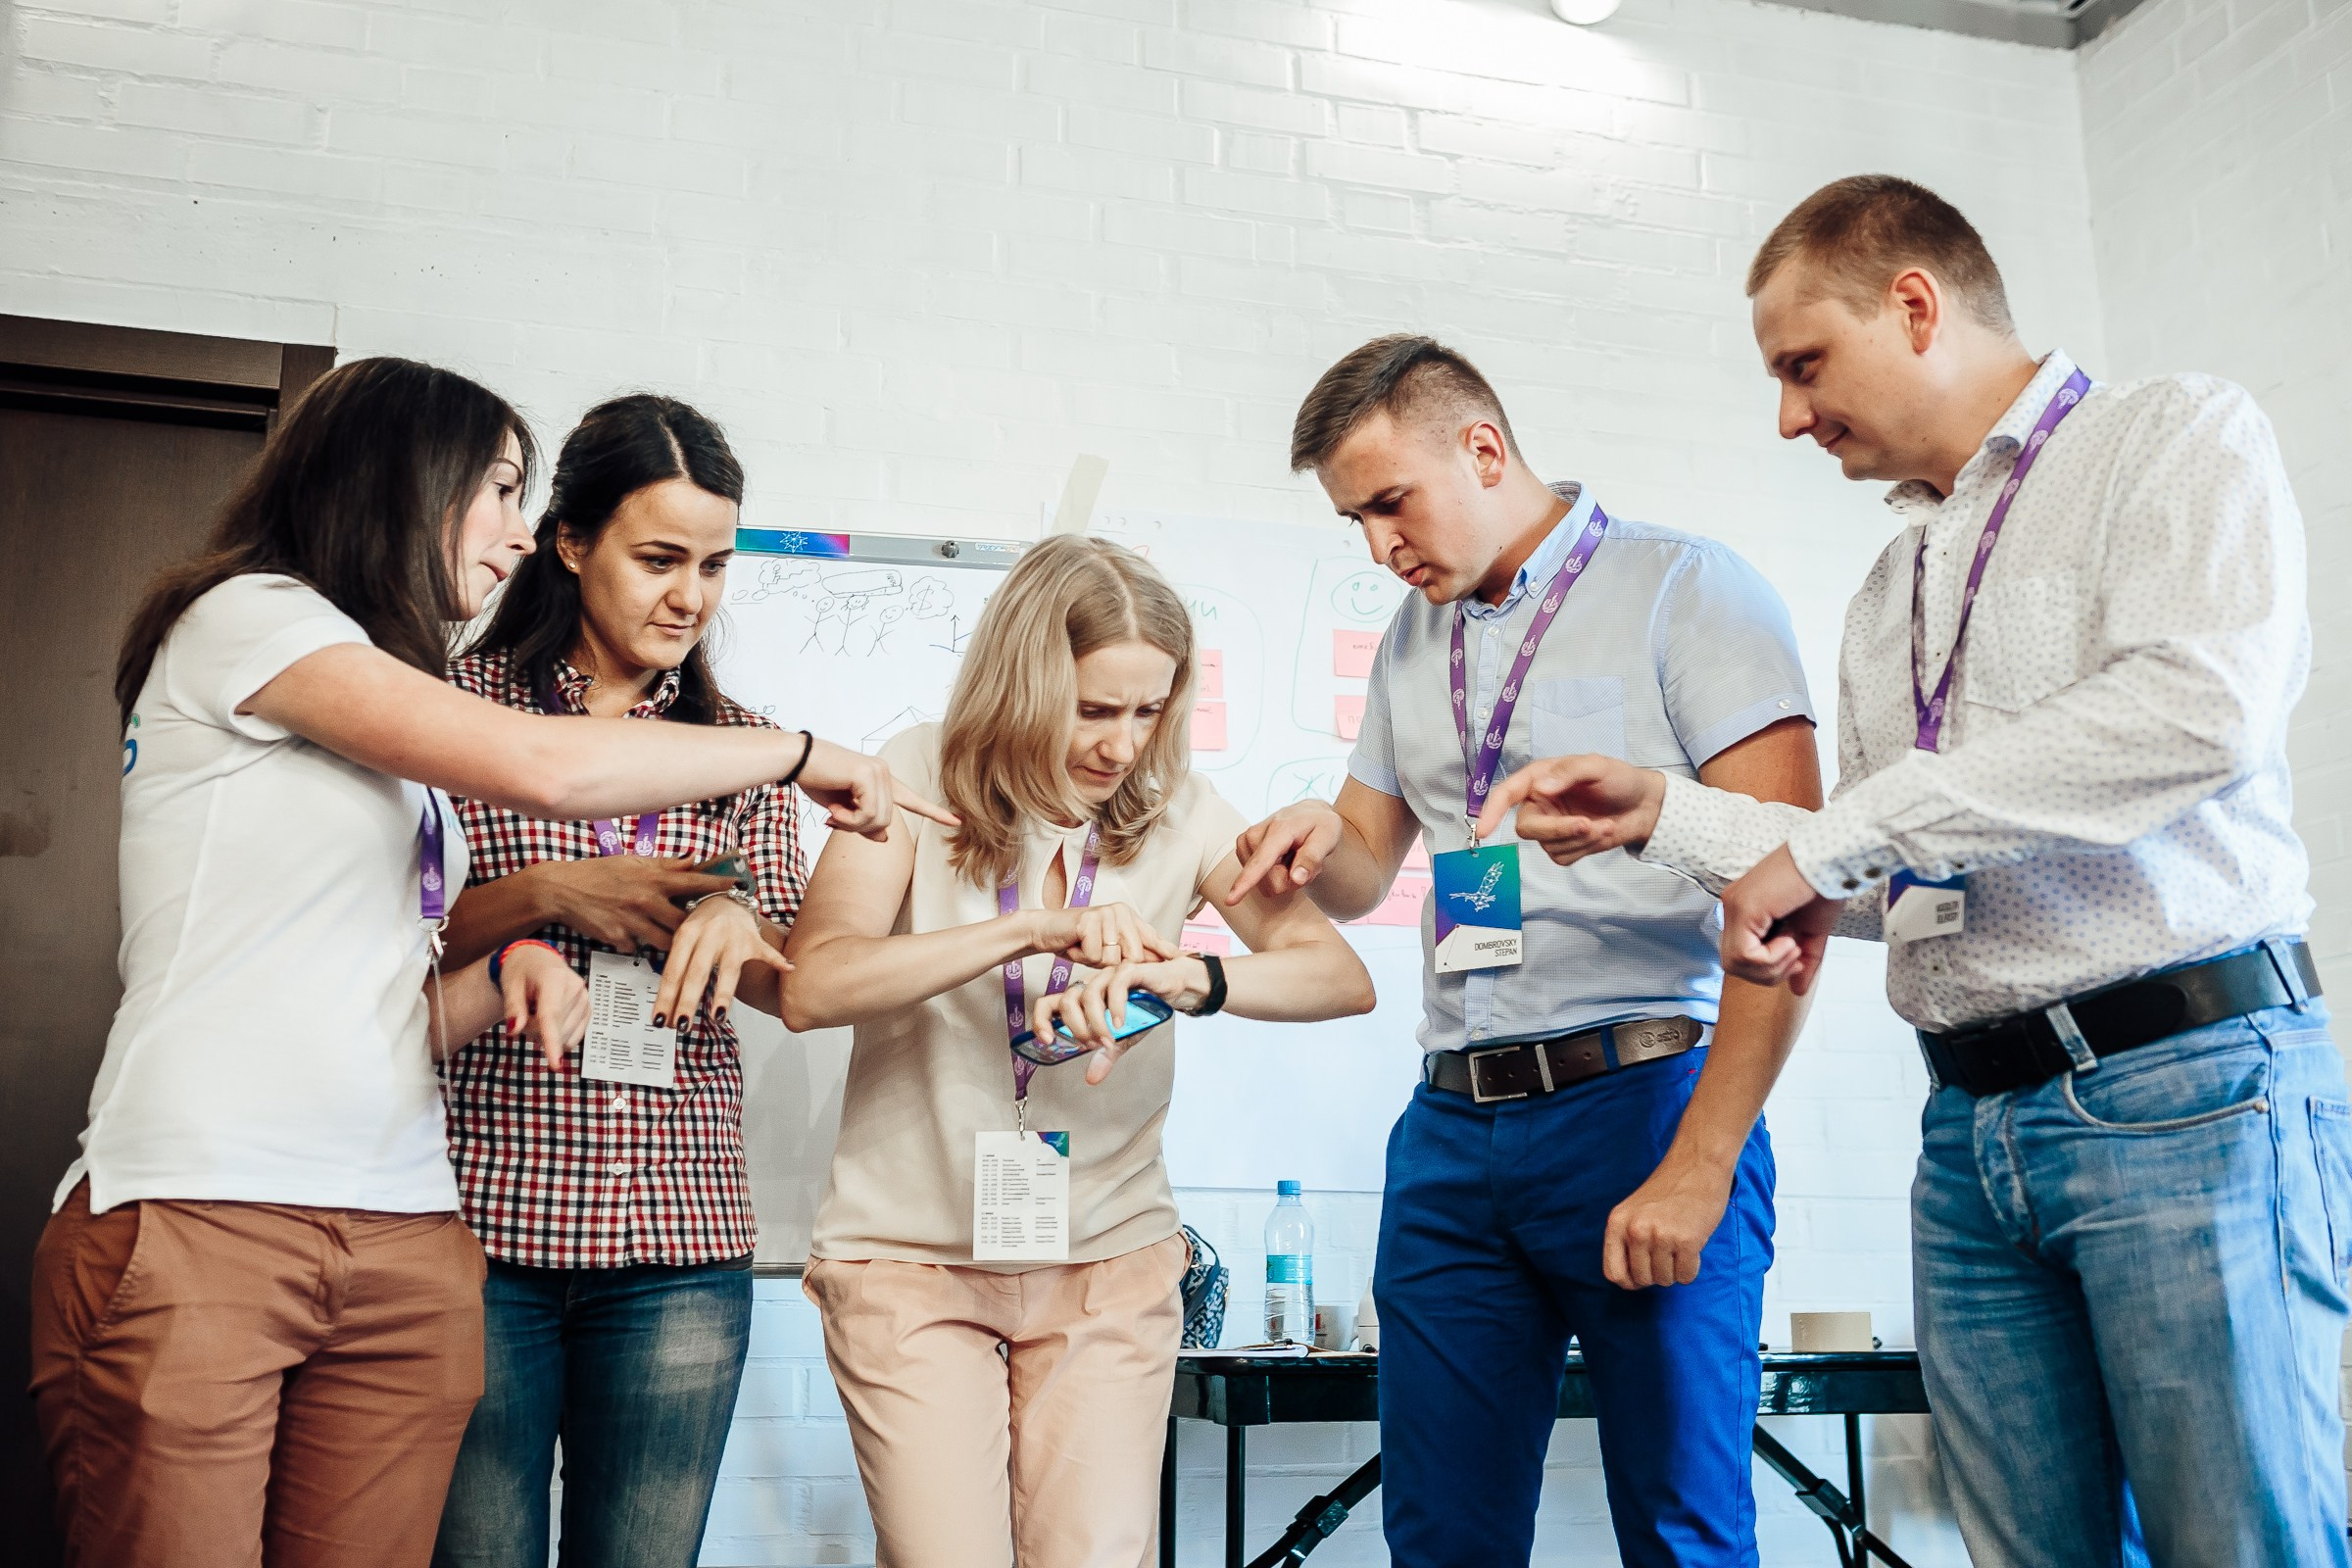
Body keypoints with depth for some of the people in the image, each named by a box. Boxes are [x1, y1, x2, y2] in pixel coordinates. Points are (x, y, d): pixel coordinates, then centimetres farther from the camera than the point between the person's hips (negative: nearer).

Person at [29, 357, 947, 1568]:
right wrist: (805, 752, -5)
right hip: (196, 1223, -7)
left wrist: (503, 968, -3)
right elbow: (545, 767, -16)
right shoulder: (244, 616, -2)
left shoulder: (403, 739, 21)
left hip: (402, 1241, 7)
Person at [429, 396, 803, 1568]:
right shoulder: (464, 702, 2)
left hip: (679, 1236, 3)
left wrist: (736, 922, -12)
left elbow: (793, 984, 10)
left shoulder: (742, 745, 13)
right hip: (485, 1214, -2)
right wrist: (545, 895, -14)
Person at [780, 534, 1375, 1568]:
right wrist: (1037, 929, -29)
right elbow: (812, 988, -19)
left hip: (1110, 1256, 2)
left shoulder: (1177, 811, -2)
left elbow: (1343, 976, -10)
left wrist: (1186, 977, -29)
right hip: (913, 1252, -2)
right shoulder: (919, 779, -8)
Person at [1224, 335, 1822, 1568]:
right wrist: (1316, 841, -1)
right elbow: (1362, 872, 24)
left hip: (1643, 1104, -6)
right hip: (1451, 1130, 6)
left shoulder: (1683, 590, -4)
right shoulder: (1415, 638, 17)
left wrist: (1699, 1166, -16)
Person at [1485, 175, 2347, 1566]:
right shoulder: (1891, 593, 21)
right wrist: (1661, 816, 9)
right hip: (1974, 1128, 6)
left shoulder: (2179, 436, 1)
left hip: (2184, 1086, -6)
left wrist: (1833, 838, -17)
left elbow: (2207, 706, -20)